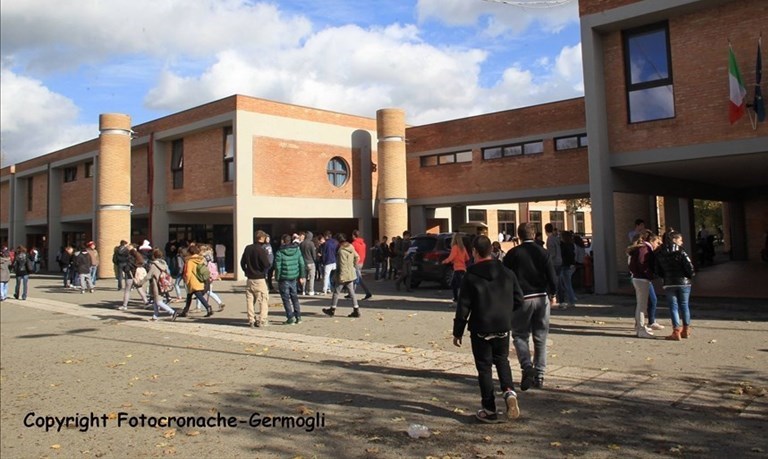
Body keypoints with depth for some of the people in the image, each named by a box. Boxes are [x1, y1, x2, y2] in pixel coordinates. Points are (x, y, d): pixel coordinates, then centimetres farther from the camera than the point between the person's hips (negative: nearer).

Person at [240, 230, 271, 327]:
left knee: (250, 300, 11)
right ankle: (262, 320, -2)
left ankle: (251, 320, 12)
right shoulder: (261, 250, -15)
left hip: (249, 279, 6)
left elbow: (242, 262, 12)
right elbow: (267, 265, -18)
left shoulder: (247, 248, 5)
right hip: (260, 279, -6)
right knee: (263, 300, 2)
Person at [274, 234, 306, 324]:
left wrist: (277, 278, -5)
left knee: (286, 298, 3)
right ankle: (298, 317, 19)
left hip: (284, 279, -5)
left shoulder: (279, 252, -12)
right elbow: (302, 264, 4)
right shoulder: (297, 250, 2)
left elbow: (278, 267, -14)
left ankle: (290, 319, 2)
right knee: (294, 297, 17)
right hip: (294, 278, 5)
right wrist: (301, 276, 13)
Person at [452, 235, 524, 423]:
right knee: (502, 360, 22)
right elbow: (518, 300, 4)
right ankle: (509, 391, -1)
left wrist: (457, 332, -2)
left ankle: (489, 410, 9)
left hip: (480, 329, -4)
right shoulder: (507, 273, 0)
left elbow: (463, 307, -11)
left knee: (484, 367, 6)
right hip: (503, 328, 4)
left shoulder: (471, 276, -11)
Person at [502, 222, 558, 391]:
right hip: (541, 298, 2)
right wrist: (552, 294, 16)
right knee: (540, 337, 11)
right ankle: (539, 375, 13)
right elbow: (552, 277, 0)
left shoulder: (512, 254, -4)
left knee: (519, 335, 8)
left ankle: (527, 367, -13)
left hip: (521, 299, -2)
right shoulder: (543, 252, 1)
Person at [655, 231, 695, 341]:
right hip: (684, 282, -1)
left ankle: (676, 331, -4)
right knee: (684, 305, 12)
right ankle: (686, 330, 21)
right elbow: (689, 267, -15)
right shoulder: (680, 252, -9)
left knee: (673, 307, 3)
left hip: (669, 284, 2)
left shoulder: (660, 254, 3)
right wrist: (691, 275, 4)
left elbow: (658, 270, 6)